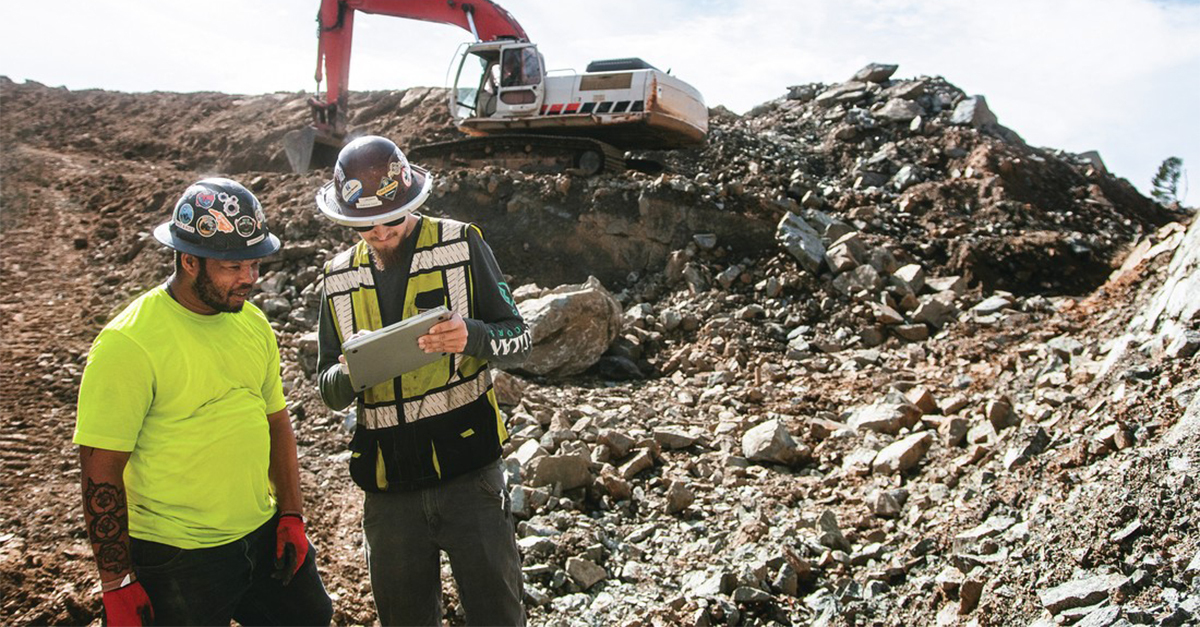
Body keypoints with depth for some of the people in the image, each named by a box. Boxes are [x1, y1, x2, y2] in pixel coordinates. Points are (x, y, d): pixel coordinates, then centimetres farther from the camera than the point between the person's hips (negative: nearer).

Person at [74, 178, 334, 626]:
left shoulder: (252, 323, 2)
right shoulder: (127, 345, -18)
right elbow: (101, 473, -16)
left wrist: (291, 514, 6)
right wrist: (118, 584, -14)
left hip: (264, 537, 6)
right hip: (176, 561, -6)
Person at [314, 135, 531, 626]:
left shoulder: (462, 245, -4)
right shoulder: (339, 277, 7)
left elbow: (518, 340, -3)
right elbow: (329, 391, 9)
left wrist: (472, 337, -25)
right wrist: (349, 373, -15)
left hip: (467, 467, -3)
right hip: (387, 483, 3)